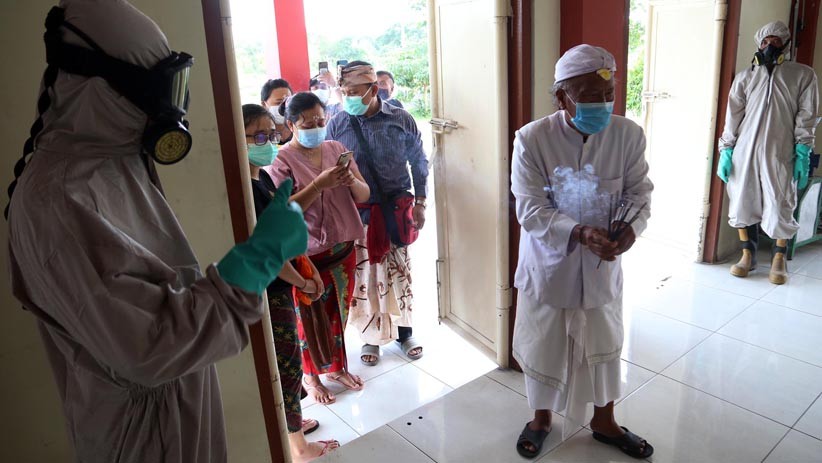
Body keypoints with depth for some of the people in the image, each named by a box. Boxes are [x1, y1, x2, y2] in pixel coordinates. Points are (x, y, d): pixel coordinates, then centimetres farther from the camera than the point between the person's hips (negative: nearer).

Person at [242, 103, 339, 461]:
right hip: (268, 289, -9)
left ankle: (290, 422, 42)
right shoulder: (243, 187, -23)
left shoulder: (263, 176, 6)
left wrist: (309, 267, 7)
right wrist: (303, 283, -11)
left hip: (280, 285, 9)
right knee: (288, 363, 5)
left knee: (281, 361, 22)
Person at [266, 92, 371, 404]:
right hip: (307, 253, -4)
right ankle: (310, 376, 34)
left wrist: (351, 181, -19)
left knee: (338, 313, 18)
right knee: (312, 318, 11)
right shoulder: (281, 160, -11)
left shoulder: (336, 149, 3)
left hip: (343, 247, 5)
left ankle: (336, 367, 40)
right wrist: (319, 184, -28)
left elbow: (364, 195, 3)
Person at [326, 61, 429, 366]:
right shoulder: (337, 126, -3)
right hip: (356, 215, 0)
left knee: (398, 271, 11)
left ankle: (404, 330, 32)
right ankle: (372, 335, 28)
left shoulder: (401, 120, -3)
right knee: (364, 275, 8)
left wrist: (419, 202, 4)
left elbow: (419, 163, 7)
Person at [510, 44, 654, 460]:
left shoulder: (629, 136, -8)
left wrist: (631, 226, -25)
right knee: (543, 346, 15)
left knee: (605, 346, 19)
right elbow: (529, 208, -19)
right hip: (548, 265, -2)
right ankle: (541, 419, 42)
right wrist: (579, 232, -34)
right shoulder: (532, 138, -17)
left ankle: (604, 422, 45)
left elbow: (639, 192, -3)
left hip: (601, 266, 3)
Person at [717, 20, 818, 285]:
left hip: (780, 154, -1)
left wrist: (803, 155, -5)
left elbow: (806, 117, 3)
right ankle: (747, 255, 17)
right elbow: (733, 116, 8)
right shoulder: (745, 77, 12)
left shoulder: (803, 75, 9)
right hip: (744, 151, 2)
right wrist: (725, 151, 0)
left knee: (780, 208, -1)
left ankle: (779, 259, 16)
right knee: (743, 203, 3)